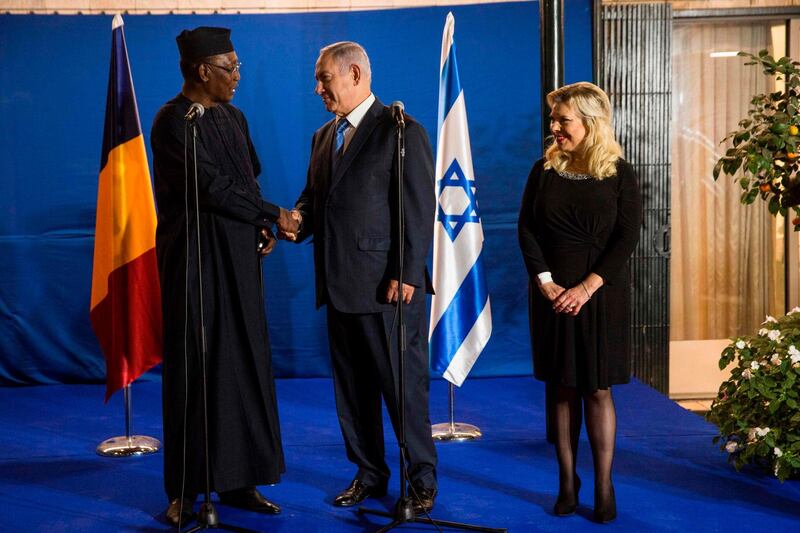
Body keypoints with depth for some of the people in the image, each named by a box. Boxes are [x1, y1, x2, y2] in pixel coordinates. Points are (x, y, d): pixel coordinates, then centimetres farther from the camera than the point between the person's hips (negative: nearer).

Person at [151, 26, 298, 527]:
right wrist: (274, 215, -9)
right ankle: (186, 490, 9)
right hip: (195, 258, -7)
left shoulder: (234, 118, 12)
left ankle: (239, 480, 15)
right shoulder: (173, 121, -11)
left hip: (239, 258, 7)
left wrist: (260, 227, 0)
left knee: (245, 365, 6)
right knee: (194, 368, -1)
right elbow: (212, 185, -17)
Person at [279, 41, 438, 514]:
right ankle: (369, 473, 26)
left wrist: (407, 276, -18)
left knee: (404, 385, 0)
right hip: (340, 285, 8)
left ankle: (422, 479, 13)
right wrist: (298, 218, -4)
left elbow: (420, 210, -12)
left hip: (388, 285, -7)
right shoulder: (323, 137, 16)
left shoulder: (402, 132, -7)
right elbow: (314, 197, 20)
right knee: (352, 386, 13)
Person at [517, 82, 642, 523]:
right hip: (552, 293, 2)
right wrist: (545, 282, -11)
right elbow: (526, 229, 1)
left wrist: (587, 287, -15)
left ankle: (603, 487, 7)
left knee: (597, 388, 0)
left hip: (601, 293, -2)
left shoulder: (619, 173, -2)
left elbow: (627, 237, -7)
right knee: (562, 388, 5)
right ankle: (567, 483, 12)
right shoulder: (544, 170, 5)